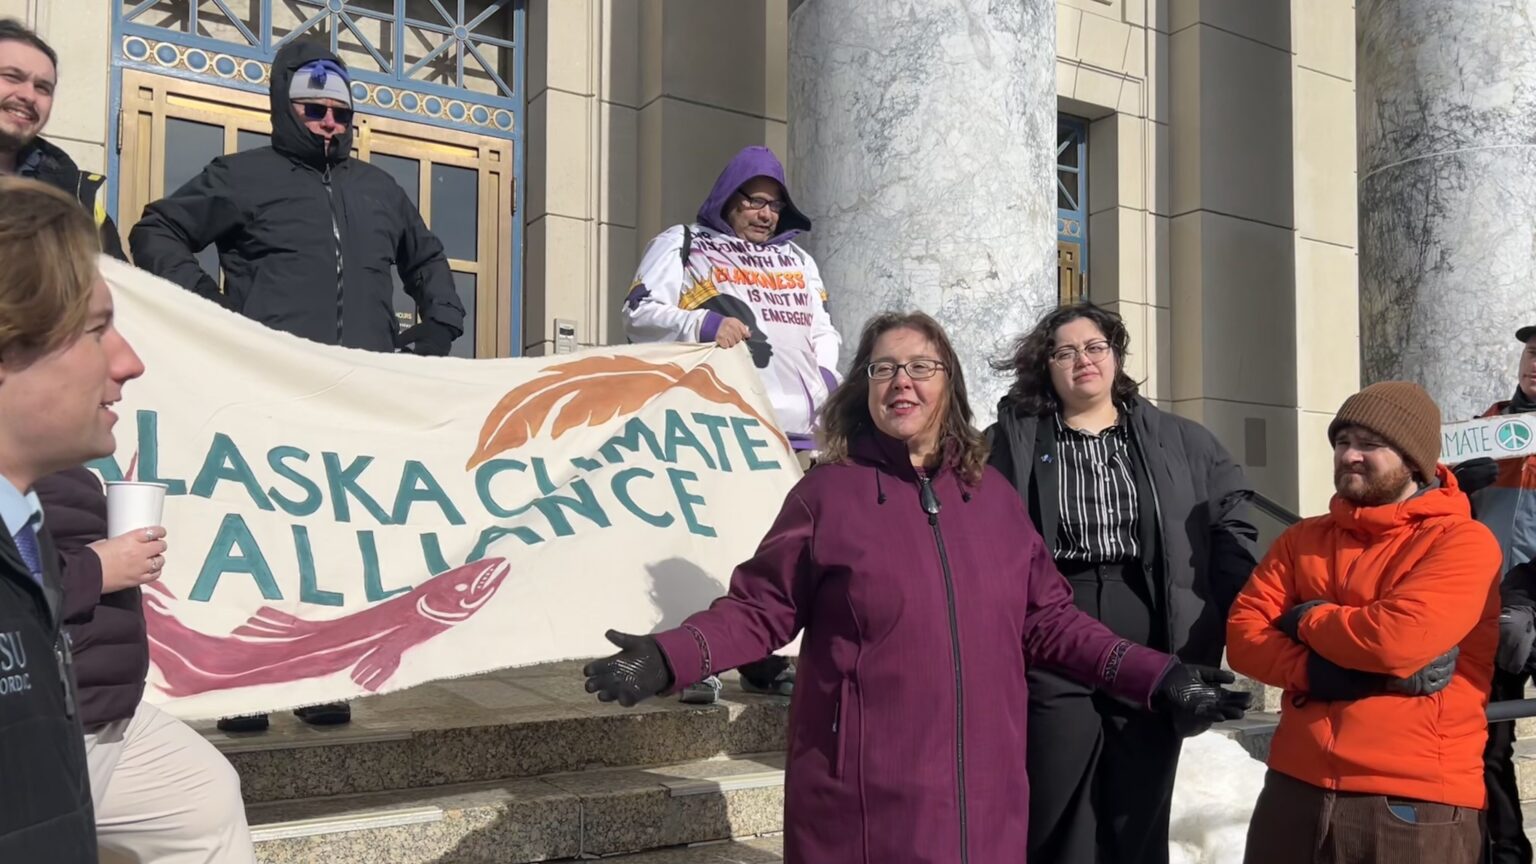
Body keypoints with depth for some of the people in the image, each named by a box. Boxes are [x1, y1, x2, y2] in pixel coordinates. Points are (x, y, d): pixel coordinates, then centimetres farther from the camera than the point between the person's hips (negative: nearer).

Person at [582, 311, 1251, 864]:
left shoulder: (994, 495, 9)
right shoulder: (828, 492, -3)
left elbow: (1048, 620, 12)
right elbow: (761, 609, -3)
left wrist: (1156, 677, 5)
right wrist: (667, 659, -17)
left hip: (982, 793, 4)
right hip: (865, 799, -3)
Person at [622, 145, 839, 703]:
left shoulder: (797, 260, 29)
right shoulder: (682, 245, 13)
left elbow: (822, 330, 31)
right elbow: (641, 313, 2)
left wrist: (827, 376, 11)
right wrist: (704, 324, -14)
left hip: (795, 427, 5)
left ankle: (766, 661, 11)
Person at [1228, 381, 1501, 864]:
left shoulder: (1462, 541, -5)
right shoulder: (1303, 540, 12)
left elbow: (1400, 638, -21)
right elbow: (1242, 633, 3)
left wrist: (1308, 619, -4)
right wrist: (1317, 671, -15)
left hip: (1414, 802, -5)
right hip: (1295, 787, 5)